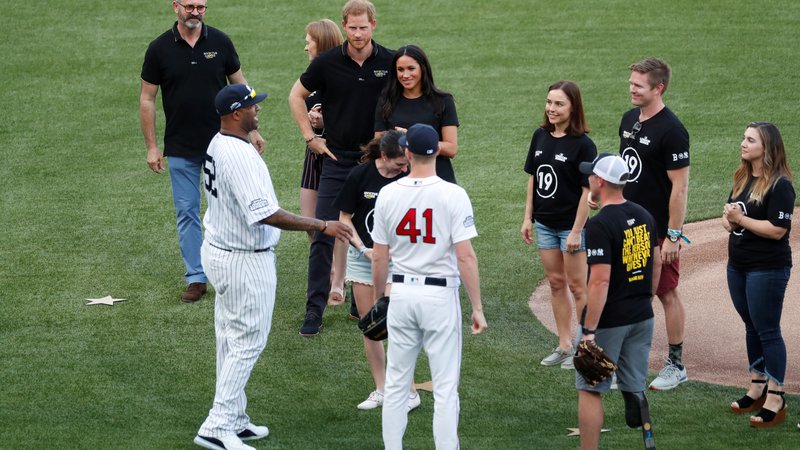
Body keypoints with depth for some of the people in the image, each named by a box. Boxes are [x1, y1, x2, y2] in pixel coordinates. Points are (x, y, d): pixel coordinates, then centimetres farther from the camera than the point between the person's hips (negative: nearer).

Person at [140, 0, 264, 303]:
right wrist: (151, 147, -2)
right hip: (181, 149, 0)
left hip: (221, 142, 0)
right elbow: (147, 99, 1)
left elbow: (240, 86, 7)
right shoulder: (159, 48, -4)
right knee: (187, 213, 4)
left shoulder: (220, 42, -2)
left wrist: (252, 130, 3)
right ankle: (196, 278, 11)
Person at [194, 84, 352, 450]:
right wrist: (321, 226, -27)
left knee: (231, 338, 16)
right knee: (247, 341, -3)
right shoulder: (240, 156, -26)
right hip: (245, 262, -10)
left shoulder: (217, 145, 7)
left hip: (217, 251, 10)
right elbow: (264, 214, -30)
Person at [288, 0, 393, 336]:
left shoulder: (390, 63, -4)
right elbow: (296, 95, 10)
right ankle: (315, 309, -2)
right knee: (323, 234, -6)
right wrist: (310, 137, 4)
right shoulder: (327, 63, -5)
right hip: (337, 158, -1)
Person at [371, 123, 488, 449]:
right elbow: (465, 256, -14)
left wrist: (378, 300, 17)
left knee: (396, 383, 12)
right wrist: (477, 308, -9)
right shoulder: (453, 195, -11)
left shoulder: (387, 194, -1)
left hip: (401, 293, 3)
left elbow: (379, 257, 4)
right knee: (445, 386, 1)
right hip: (440, 296, -3)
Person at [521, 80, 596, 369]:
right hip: (545, 223, 6)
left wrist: (577, 231, -17)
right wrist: (528, 218, 9)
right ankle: (565, 345, 22)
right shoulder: (541, 136, 3)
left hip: (571, 225, -6)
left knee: (576, 286, 1)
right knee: (556, 283, 13)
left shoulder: (582, 144, -16)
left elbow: (588, 189, -16)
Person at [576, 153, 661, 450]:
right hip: (642, 318, 7)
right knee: (636, 390, 12)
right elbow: (656, 265, 14)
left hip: (608, 321, -7)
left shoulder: (599, 225, -18)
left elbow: (600, 281, -22)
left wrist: (589, 331, -20)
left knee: (590, 391, 3)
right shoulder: (644, 217, 6)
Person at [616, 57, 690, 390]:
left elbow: (680, 185, -19)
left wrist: (673, 235, -20)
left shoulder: (671, 130, -18)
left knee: (667, 294, 2)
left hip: (658, 229, -8)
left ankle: (676, 366, 12)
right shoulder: (629, 120, 7)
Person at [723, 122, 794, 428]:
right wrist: (730, 220, -8)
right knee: (752, 328, 17)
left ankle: (775, 401, 0)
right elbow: (729, 218, 15)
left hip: (768, 268, -8)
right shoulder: (743, 179, 10)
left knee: (767, 331, -5)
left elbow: (777, 230, -22)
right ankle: (757, 389, 28)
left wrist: (741, 219, -18)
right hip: (738, 265, 8)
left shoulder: (779, 185, -16)